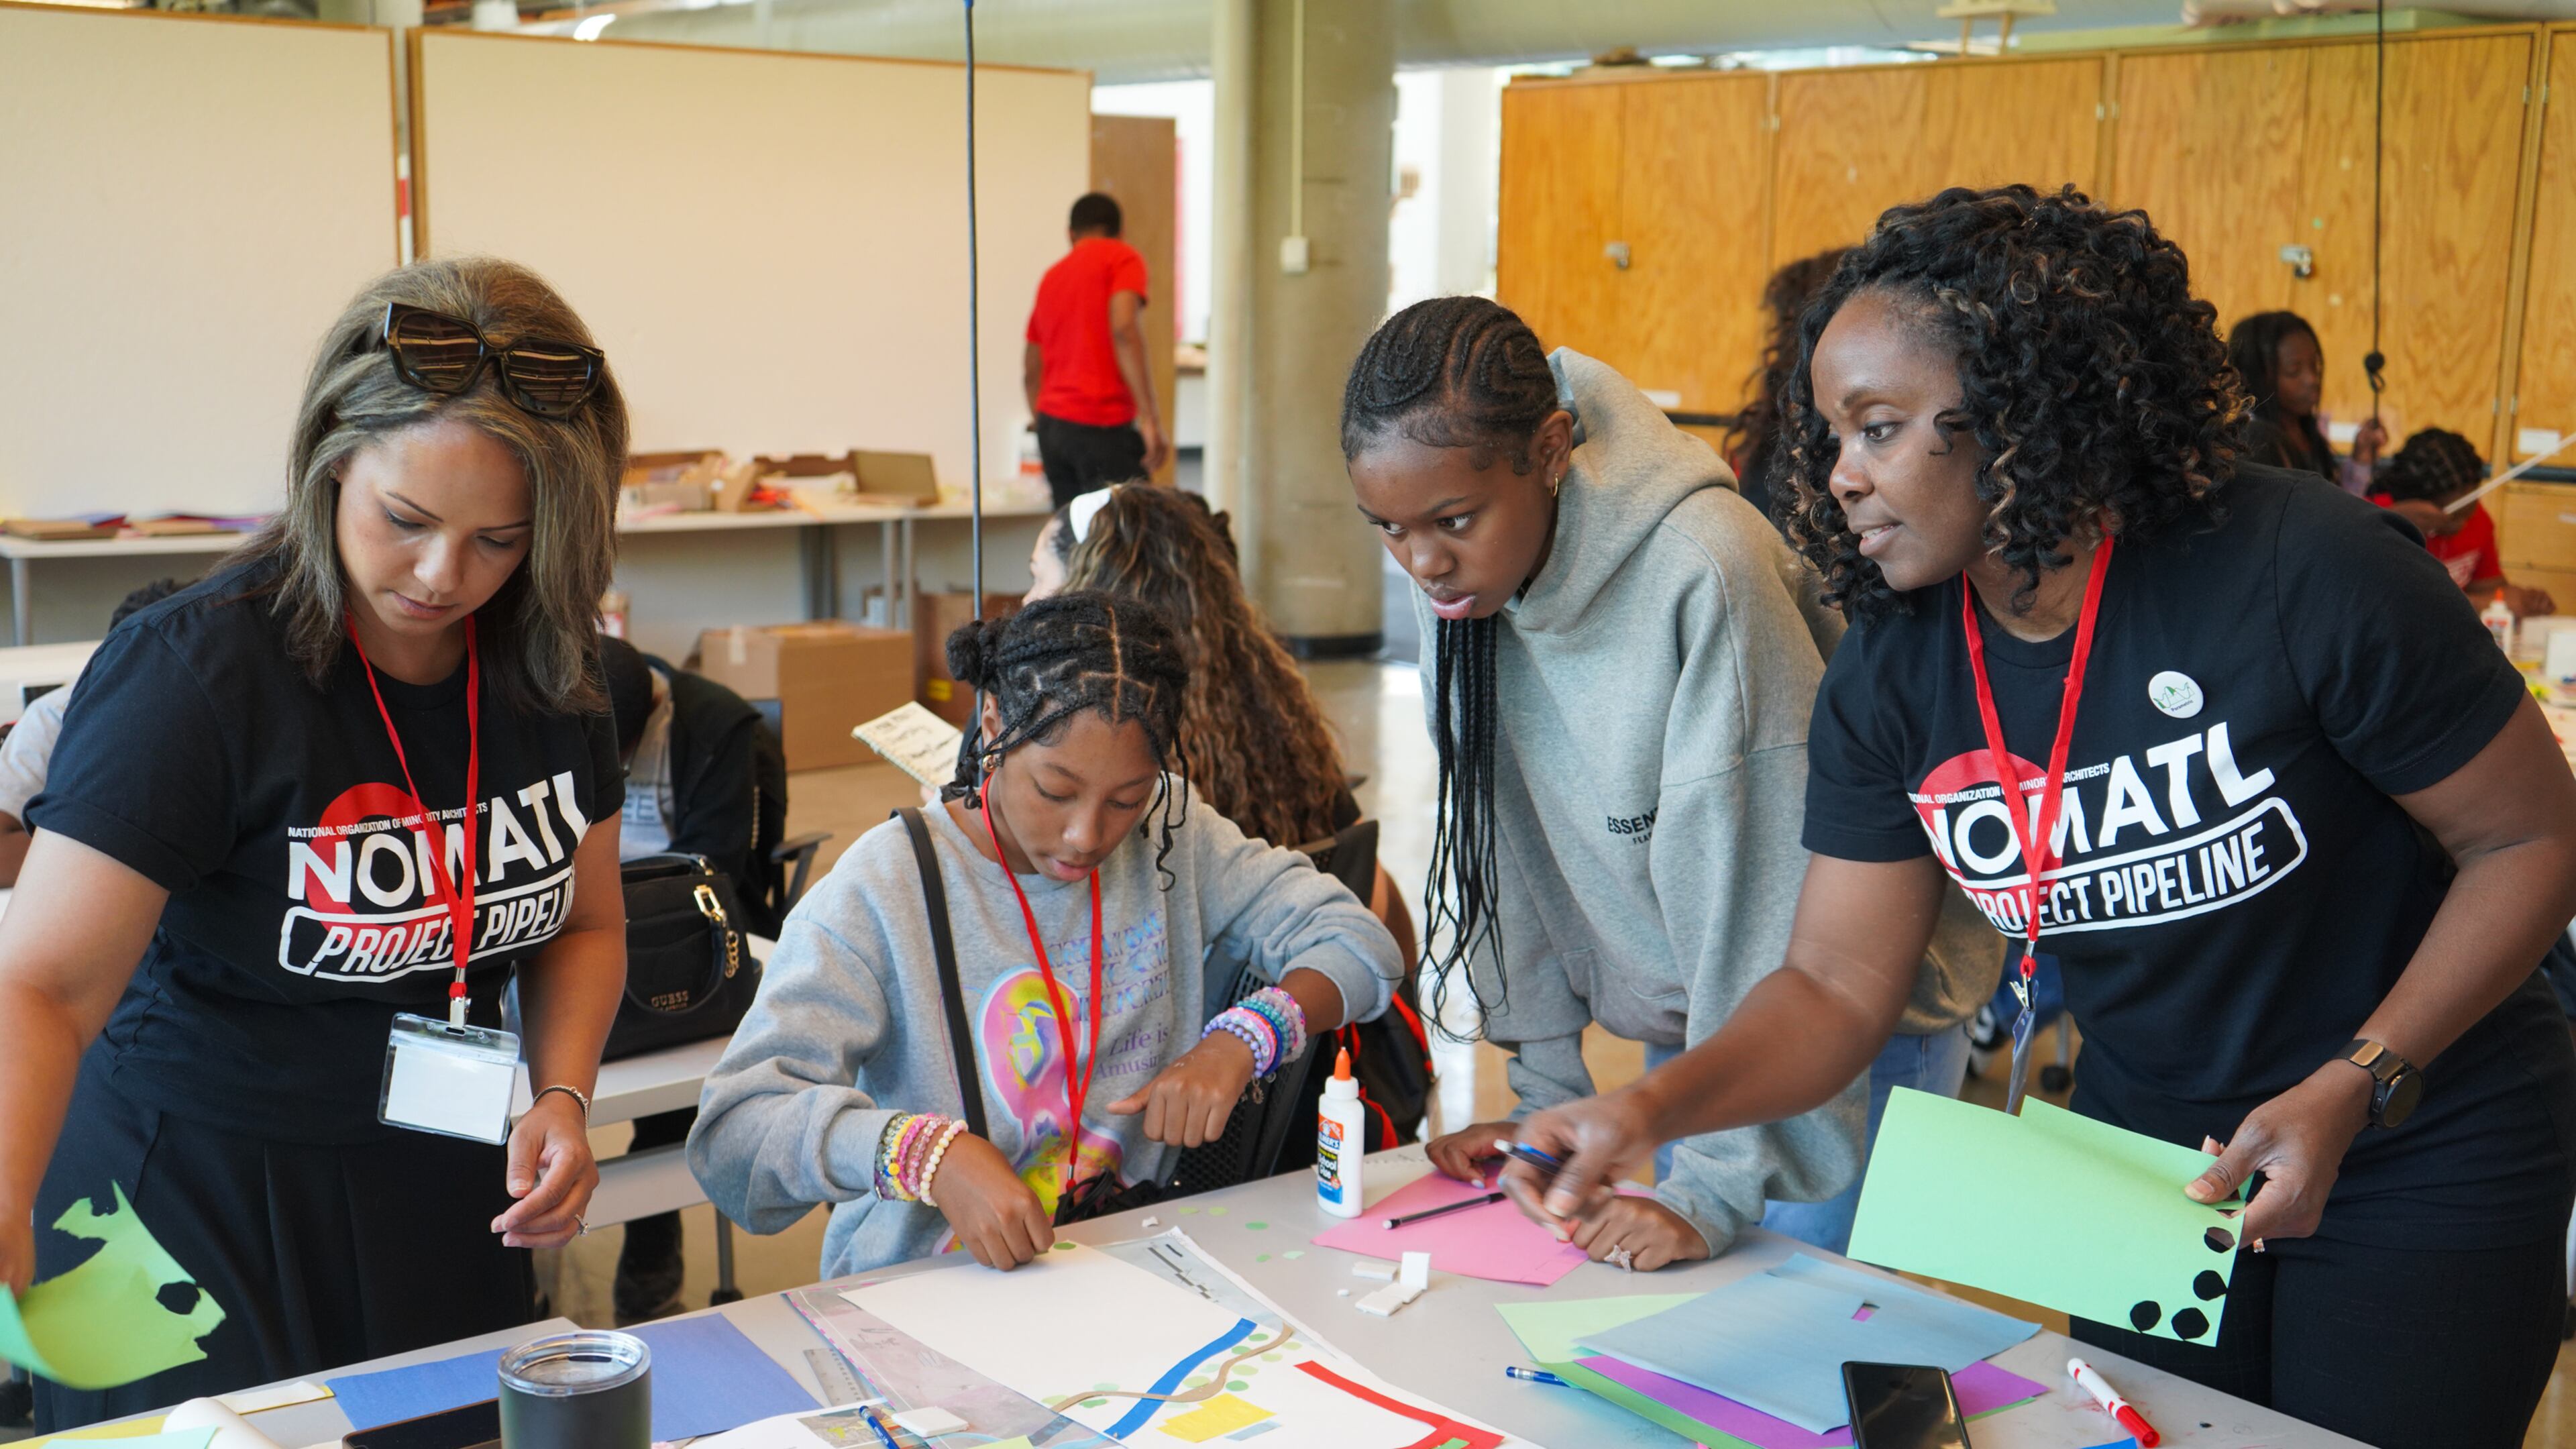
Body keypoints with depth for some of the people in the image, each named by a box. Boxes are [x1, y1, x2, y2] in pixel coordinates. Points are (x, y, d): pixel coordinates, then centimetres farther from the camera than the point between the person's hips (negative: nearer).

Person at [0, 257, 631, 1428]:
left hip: (448, 1198, 5)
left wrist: (562, 1098, -8)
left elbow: (584, 924, 9)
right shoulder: (197, 670, -20)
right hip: (200, 1207, -5)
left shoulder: (548, 665, -4)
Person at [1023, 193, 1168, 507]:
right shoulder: (1122, 258, 2)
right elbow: (1124, 328, -16)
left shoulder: (1051, 277, 21)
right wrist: (1150, 418, -19)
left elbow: (1031, 372, 25)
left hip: (1052, 423, 7)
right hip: (1105, 425, -7)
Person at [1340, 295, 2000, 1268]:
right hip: (1682, 1022, 6)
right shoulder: (1462, 579, -10)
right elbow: (1511, 850, 0)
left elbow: (1765, 896, -27)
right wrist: (1545, 1096, 1)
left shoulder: (1704, 575, -31)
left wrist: (1718, 1186, -24)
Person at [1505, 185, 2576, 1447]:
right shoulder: (1890, 676, -10)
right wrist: (1651, 1108, -27)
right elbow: (1837, 984, -9)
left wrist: (2352, 1085, -23)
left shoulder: (2303, 572, -24)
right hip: (2146, 1150, 4)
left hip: (2425, 1160, -4)